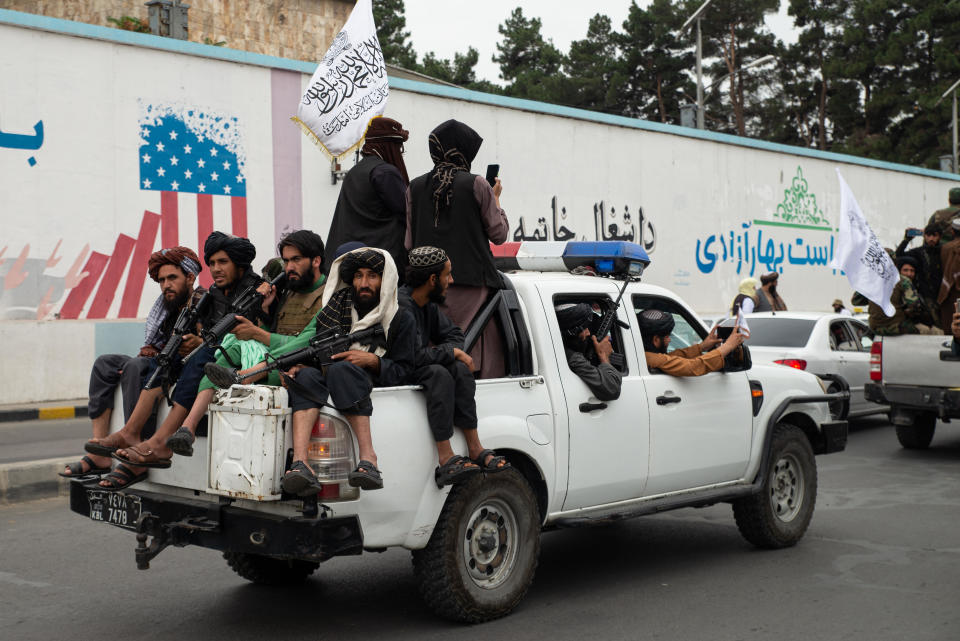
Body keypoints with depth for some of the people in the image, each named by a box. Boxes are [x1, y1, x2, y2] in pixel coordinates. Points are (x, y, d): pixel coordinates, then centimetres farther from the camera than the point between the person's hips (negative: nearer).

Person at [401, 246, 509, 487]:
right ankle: (445, 458, -37)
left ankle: (475, 448, -21)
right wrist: (452, 352, -14)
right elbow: (415, 356, -27)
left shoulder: (429, 303, 10)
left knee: (460, 369, -17)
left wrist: (440, 350, -3)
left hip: (418, 367, 8)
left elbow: (455, 334, 19)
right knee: (439, 374, -33)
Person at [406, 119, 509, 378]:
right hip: (471, 282, -4)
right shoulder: (476, 184, -5)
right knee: (479, 354, 1)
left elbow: (409, 242, 9)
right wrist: (496, 199, 15)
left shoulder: (415, 187, 6)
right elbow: (499, 234, 2)